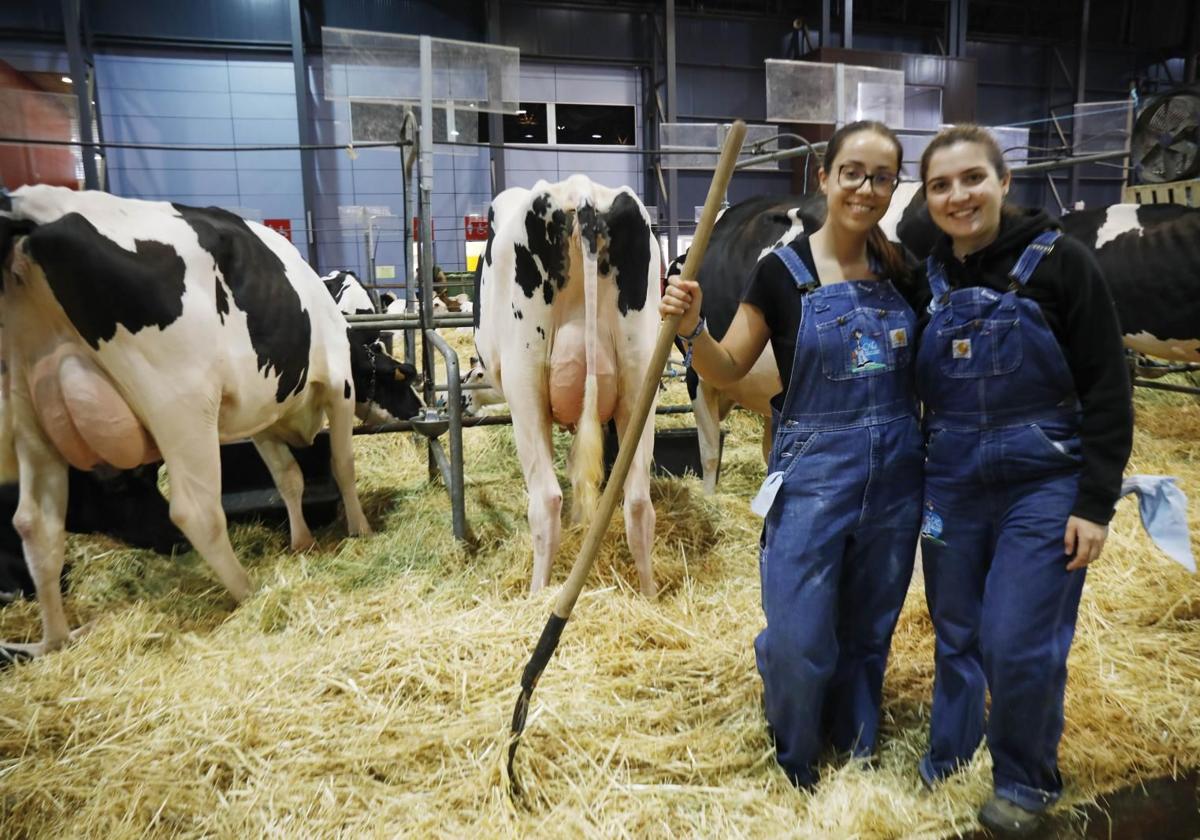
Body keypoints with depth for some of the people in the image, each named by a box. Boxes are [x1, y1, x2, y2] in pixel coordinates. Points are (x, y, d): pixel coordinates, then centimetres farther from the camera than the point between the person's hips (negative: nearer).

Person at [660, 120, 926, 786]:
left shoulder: (900, 271, 4)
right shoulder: (782, 271, -6)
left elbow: (921, 366, 16)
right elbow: (728, 370, -5)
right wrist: (691, 328, -20)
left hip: (895, 473, 4)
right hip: (811, 474, -3)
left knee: (869, 631, 17)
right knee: (798, 639, -2)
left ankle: (856, 752, 40)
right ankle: (794, 767, 27)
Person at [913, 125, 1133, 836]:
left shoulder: (1059, 261, -9)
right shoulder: (930, 278, 3)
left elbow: (1108, 392, -9)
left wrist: (1095, 503, -12)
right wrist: (917, 485, 11)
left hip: (1043, 486, -3)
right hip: (951, 486, 4)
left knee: (1019, 644, -3)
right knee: (957, 636, 14)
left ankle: (1027, 782, 24)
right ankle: (948, 759, 34)